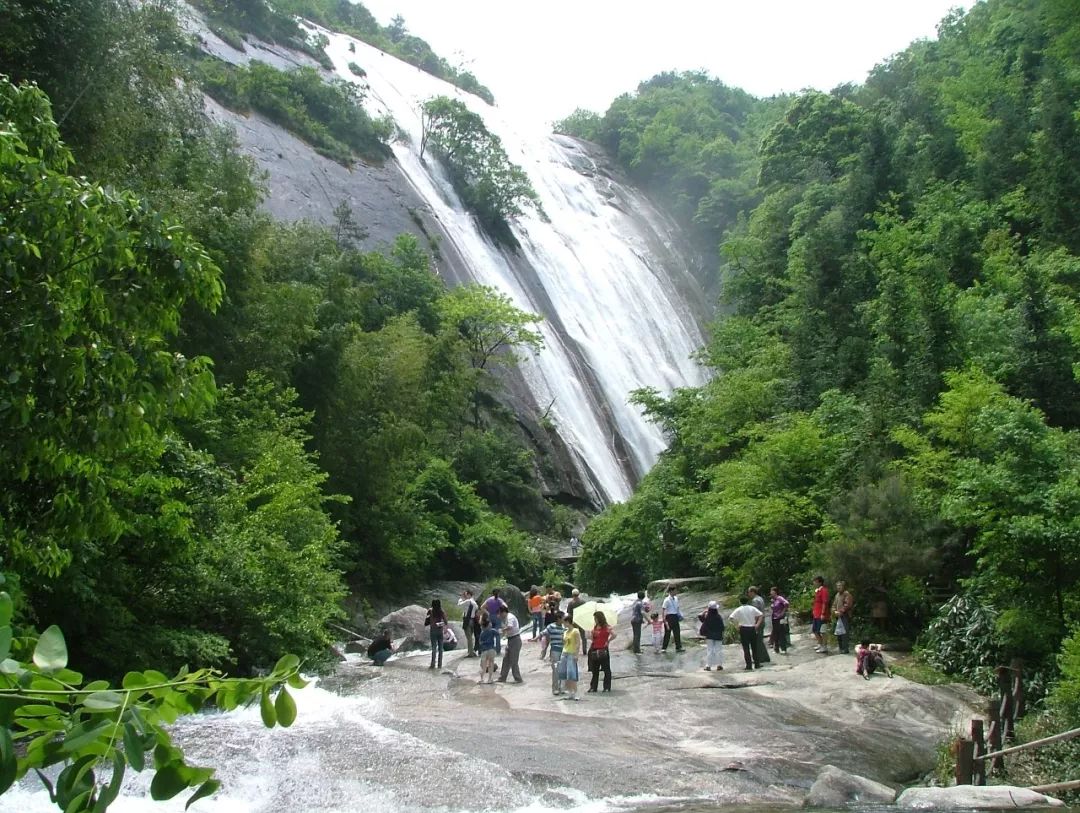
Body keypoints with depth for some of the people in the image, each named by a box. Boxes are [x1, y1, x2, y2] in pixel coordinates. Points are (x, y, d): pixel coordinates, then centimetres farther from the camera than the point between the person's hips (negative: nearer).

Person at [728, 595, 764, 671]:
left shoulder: (738, 610, -5)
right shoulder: (752, 608, 2)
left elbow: (731, 618, -15)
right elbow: (761, 615, -4)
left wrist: (737, 625, -8)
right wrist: (757, 624, -2)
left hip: (743, 629, -2)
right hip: (752, 628, 2)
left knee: (746, 648, 1)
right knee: (754, 647, 15)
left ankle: (749, 666, -2)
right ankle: (756, 663, 20)